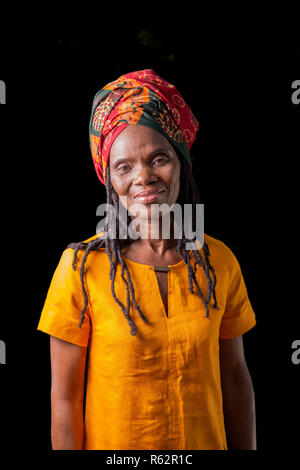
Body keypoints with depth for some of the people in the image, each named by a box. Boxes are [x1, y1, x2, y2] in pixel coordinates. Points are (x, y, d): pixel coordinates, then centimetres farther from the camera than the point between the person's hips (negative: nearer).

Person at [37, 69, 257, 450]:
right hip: (112, 444, -2)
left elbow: (234, 375, 0)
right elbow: (65, 396, -12)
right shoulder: (81, 266, -17)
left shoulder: (220, 262, -8)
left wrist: (245, 448, 1)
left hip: (205, 442, 3)